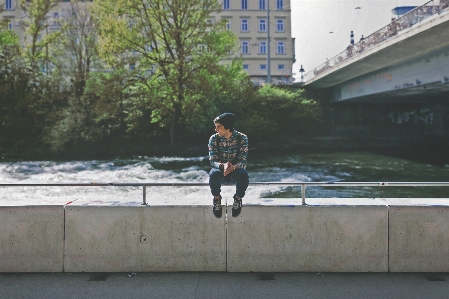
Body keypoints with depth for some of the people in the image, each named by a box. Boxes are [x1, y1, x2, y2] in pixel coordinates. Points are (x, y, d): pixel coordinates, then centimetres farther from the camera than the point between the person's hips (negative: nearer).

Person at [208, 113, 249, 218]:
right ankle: (217, 198, -5)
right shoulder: (214, 139, -11)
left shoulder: (242, 138, -14)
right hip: (221, 169, 1)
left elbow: (242, 161, -17)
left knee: (243, 175, -36)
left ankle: (238, 198, -4)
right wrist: (223, 166, -37)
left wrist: (233, 167, -40)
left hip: (236, 169, 0)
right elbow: (213, 161, -14)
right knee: (214, 174, -35)